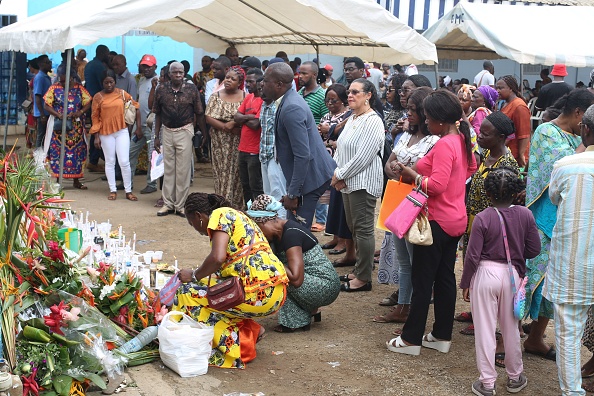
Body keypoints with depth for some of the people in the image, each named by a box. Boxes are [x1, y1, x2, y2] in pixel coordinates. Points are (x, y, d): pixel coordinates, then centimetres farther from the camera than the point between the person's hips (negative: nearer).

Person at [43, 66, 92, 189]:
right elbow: (47, 106, -2)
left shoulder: (79, 88, 4)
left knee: (77, 151, 5)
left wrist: (80, 112, -17)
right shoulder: (54, 88, 1)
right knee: (58, 151, -3)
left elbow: (87, 104, 2)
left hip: (77, 127, 2)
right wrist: (58, 115, -17)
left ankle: (76, 180, 14)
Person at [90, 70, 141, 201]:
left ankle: (128, 191, 6)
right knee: (110, 162, 8)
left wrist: (138, 126, 6)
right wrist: (96, 136, -2)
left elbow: (136, 107, 9)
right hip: (106, 133, 0)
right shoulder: (98, 97, 0)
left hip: (122, 131, 0)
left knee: (124, 162, -3)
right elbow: (95, 117, 2)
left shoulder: (122, 93, 2)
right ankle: (113, 190, 16)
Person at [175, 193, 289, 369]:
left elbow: (218, 257, -19)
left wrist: (194, 275, -3)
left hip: (258, 293, -10)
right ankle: (250, 330, 12)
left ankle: (236, 343, 0)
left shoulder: (219, 216, -3)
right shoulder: (236, 215, 25)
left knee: (188, 292, 2)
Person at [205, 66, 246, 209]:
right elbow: (208, 117, -2)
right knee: (221, 172, 2)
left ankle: (236, 206, 9)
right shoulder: (216, 96, 6)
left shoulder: (245, 97, 2)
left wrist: (236, 123, -18)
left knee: (236, 172, 1)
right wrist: (225, 126, -13)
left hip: (237, 142, -1)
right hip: (220, 142, 1)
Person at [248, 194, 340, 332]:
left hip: (326, 287, -10)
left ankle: (296, 323, -4)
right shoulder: (277, 234, 6)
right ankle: (311, 310, 11)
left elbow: (296, 279, -30)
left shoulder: (290, 234, -22)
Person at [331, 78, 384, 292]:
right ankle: (359, 269, 27)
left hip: (363, 183, -10)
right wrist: (338, 174, -1)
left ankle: (363, 278, 1)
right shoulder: (351, 119, 15)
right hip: (348, 182, 10)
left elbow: (362, 158, -20)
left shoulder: (372, 122, -14)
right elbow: (341, 149, 15)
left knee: (363, 229, -5)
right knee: (353, 227, 15)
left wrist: (339, 175, -12)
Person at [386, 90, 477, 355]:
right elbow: (471, 168, 24)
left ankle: (411, 339, 8)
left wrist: (413, 176, -14)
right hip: (456, 219, 10)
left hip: (437, 221, -9)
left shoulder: (444, 145, -21)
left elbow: (436, 186, -28)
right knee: (445, 278, 15)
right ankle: (442, 335, 23)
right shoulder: (462, 141, 7)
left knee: (422, 280, 0)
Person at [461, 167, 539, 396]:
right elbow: (534, 250, 0)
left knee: (485, 329, 5)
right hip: (512, 275, 3)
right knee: (510, 327, 18)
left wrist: (466, 283, 0)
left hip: (486, 274, -3)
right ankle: (515, 377, 31)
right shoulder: (525, 215, -6)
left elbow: (472, 255, -12)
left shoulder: (482, 219, -14)